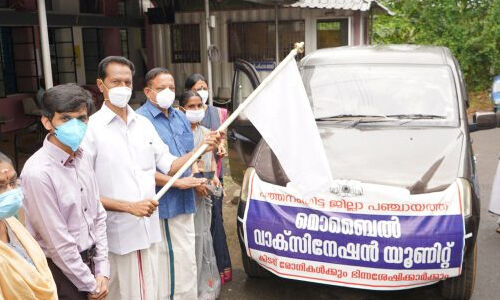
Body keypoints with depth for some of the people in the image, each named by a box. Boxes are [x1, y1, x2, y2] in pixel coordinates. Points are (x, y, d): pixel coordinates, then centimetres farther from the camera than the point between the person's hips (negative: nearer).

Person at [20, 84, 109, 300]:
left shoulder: (83, 157, 0)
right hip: (63, 272, -6)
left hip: (89, 263, 6)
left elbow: (98, 216, 5)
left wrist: (101, 272, 1)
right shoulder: (37, 172, -23)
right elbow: (58, 243, -19)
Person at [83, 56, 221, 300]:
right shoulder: (91, 128, -10)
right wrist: (129, 207, -18)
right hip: (117, 235, -5)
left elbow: (169, 166, 12)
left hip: (152, 229, 6)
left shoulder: (144, 124, 8)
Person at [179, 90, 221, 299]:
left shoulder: (205, 132, 14)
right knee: (191, 234, -4)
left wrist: (214, 177, 5)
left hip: (206, 187, 6)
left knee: (203, 232, 11)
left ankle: (206, 281, 23)